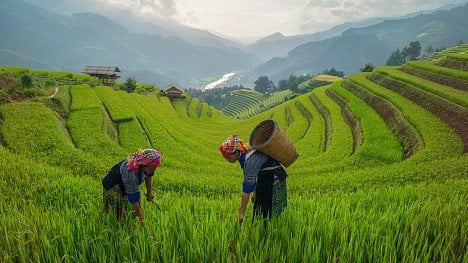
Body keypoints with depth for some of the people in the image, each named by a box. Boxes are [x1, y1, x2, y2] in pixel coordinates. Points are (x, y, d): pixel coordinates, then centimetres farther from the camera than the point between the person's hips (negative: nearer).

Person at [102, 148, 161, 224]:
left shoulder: (142, 161, -24)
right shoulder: (131, 173, -43)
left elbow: (148, 175, 3)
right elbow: (133, 200, -36)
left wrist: (149, 192, 0)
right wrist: (141, 219, -30)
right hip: (113, 188, -7)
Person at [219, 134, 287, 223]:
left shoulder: (250, 161, -31)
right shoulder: (244, 157, -5)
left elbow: (246, 190, -31)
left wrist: (241, 213, -29)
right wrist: (255, 192, 12)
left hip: (274, 180, -9)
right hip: (264, 178, 9)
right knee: (258, 207, 13)